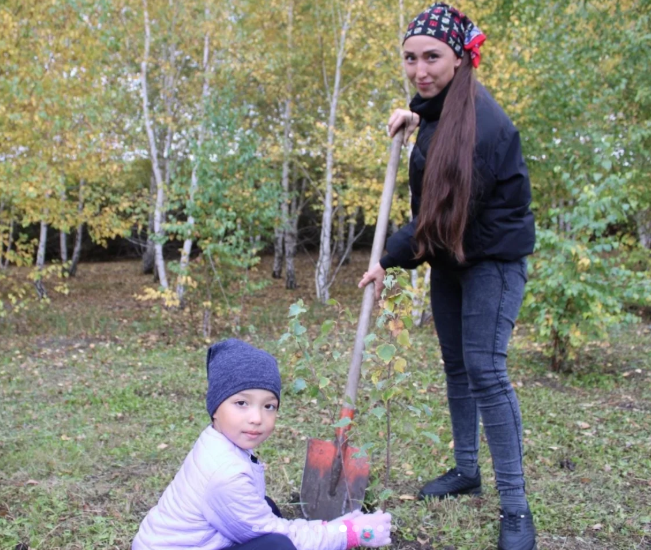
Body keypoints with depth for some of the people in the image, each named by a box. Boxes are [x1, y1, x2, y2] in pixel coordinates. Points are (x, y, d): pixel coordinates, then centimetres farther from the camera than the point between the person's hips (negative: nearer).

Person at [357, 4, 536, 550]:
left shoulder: (482, 123, -26)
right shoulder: (435, 107, 1)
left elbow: (451, 208, -27)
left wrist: (391, 259, -18)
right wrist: (415, 118, 5)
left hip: (495, 256, -8)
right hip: (449, 255, 9)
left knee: (485, 371, -15)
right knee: (456, 366, 13)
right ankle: (466, 470, 29)